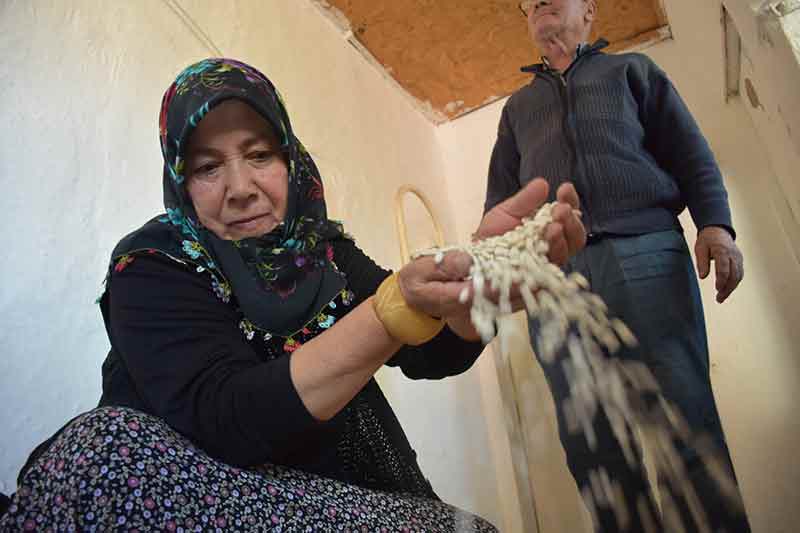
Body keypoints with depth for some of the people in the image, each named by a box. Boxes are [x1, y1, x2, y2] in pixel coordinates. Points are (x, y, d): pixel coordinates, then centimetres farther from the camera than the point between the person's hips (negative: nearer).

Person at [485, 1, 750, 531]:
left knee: (686, 416, -7)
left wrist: (716, 223, -6)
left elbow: (691, 152, 12)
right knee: (590, 442, -2)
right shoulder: (517, 106, 31)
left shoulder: (631, 69, 24)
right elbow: (500, 199, 22)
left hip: (645, 252, -1)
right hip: (551, 273, 2)